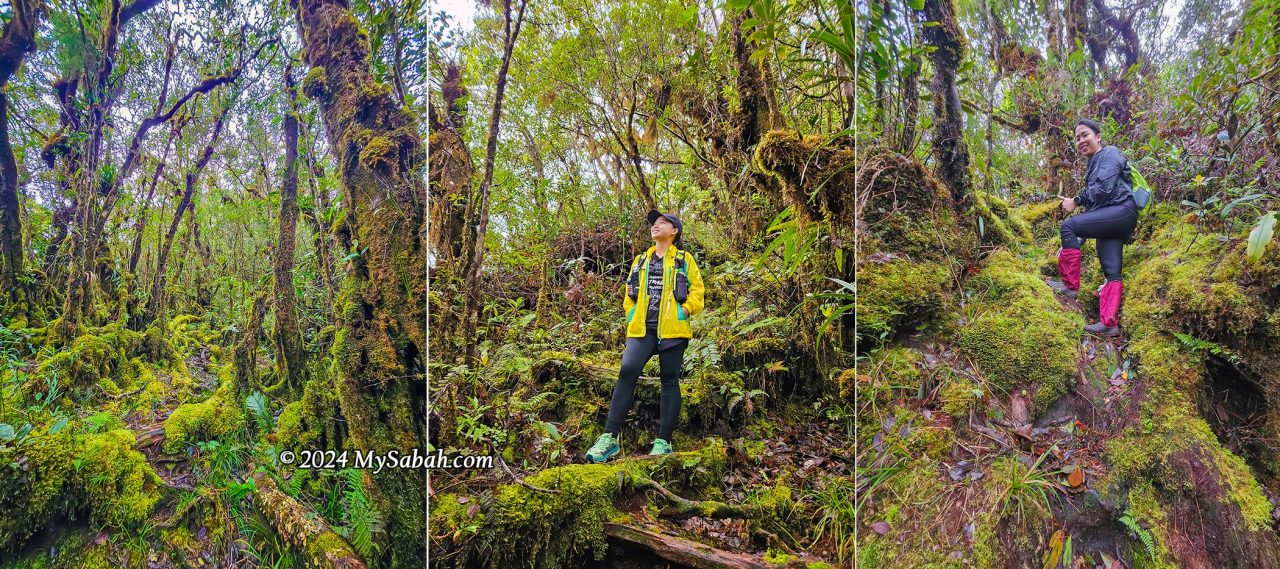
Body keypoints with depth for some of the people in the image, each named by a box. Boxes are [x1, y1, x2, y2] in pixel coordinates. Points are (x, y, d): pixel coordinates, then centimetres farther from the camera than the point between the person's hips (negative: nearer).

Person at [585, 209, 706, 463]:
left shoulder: (684, 259, 10)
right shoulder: (641, 260, 21)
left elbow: (696, 292, 4)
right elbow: (629, 294, 23)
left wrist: (682, 313, -9)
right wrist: (632, 317, 7)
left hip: (672, 329, -2)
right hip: (642, 329, 3)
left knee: (669, 380, -1)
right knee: (627, 372, -15)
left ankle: (663, 441, 3)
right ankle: (609, 436, -16)